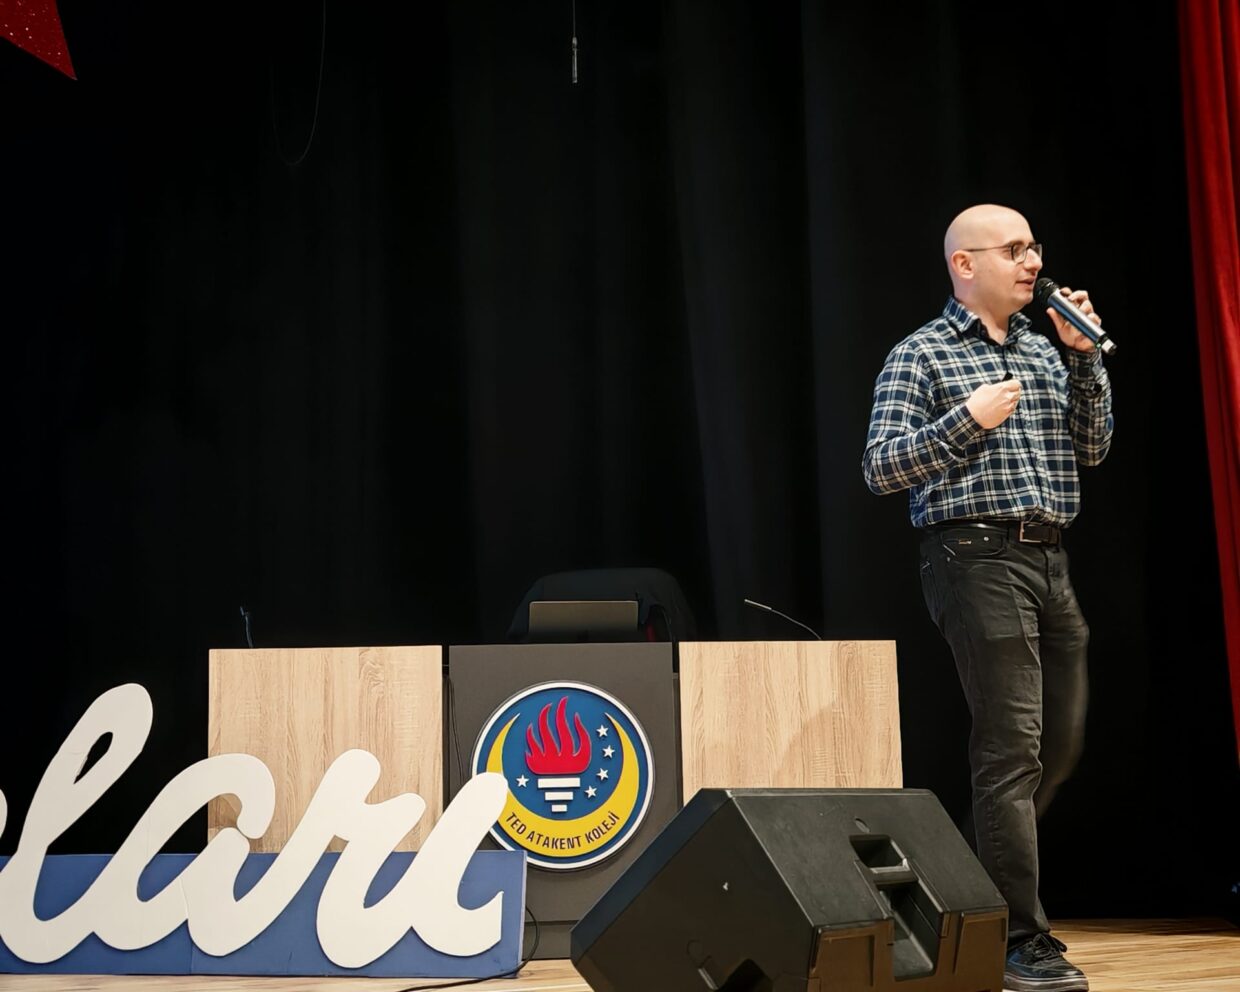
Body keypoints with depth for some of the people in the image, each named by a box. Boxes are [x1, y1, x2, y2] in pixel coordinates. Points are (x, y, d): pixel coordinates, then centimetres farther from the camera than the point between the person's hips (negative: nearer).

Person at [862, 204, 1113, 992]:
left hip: (1050, 561, 7)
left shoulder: (1046, 351, 17)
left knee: (1062, 743, 11)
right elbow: (881, 469, -7)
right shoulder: (922, 355, -1)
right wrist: (967, 420, -15)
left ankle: (984, 881, 31)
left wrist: (1085, 357, 3)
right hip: (979, 558, -7)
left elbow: (1093, 449, 13)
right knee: (1013, 748, -10)